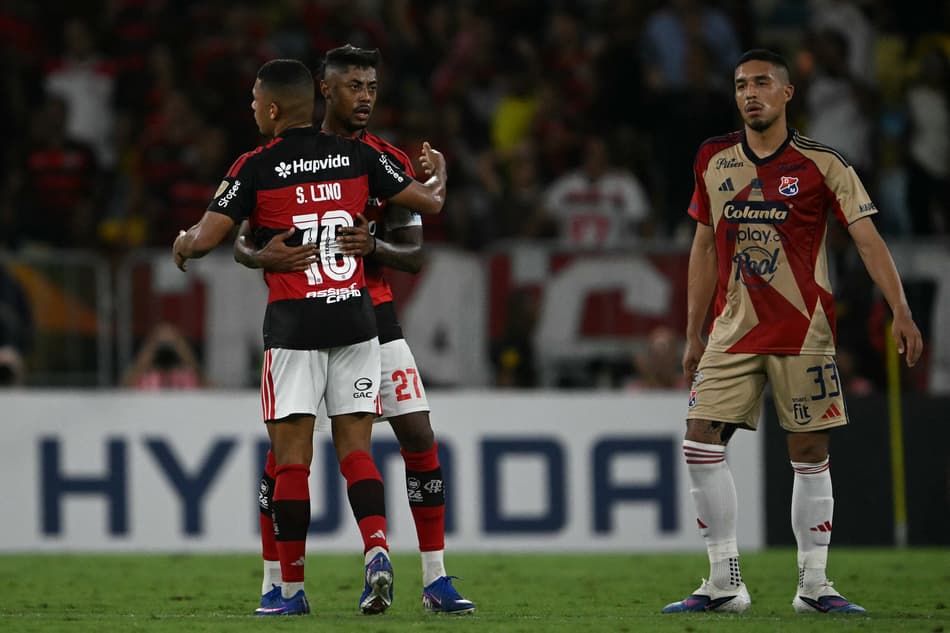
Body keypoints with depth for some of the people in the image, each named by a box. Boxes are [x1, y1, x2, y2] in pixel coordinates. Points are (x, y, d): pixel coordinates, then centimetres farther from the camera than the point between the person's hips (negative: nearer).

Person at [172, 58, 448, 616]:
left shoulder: (256, 168, -5)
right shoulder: (358, 156, 4)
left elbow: (206, 238, -8)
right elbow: (429, 202, 7)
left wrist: (181, 246, 15)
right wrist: (438, 172, 30)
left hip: (294, 324, -3)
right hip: (357, 320, 3)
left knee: (291, 457, 2)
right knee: (355, 449, 7)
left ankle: (292, 588, 4)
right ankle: (378, 550, -15)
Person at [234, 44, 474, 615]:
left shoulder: (391, 163, 3)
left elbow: (415, 255, 1)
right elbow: (242, 242, 1)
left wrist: (375, 246, -21)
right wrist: (264, 258, -23)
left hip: (373, 312, 2)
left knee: (420, 439, -5)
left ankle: (436, 580, 1)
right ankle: (274, 583, 8)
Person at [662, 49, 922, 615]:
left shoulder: (821, 163, -4)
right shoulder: (714, 160, 7)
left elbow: (868, 238, -8)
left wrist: (901, 312, -19)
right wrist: (693, 335, 13)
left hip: (803, 330, -3)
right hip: (734, 329, 3)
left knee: (810, 453, -1)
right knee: (701, 442, -8)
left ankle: (813, 586, 7)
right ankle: (725, 584, -1)